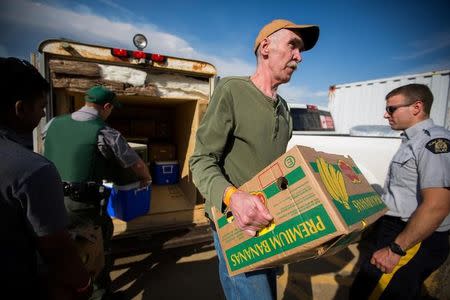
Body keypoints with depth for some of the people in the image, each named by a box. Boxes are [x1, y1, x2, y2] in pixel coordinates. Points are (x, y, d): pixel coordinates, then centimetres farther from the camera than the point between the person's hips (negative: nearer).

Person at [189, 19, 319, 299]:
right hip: (236, 225, -8)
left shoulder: (283, 107, 12)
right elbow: (202, 160, -17)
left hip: (271, 222, 8)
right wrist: (231, 196, -35)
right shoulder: (232, 90, -13)